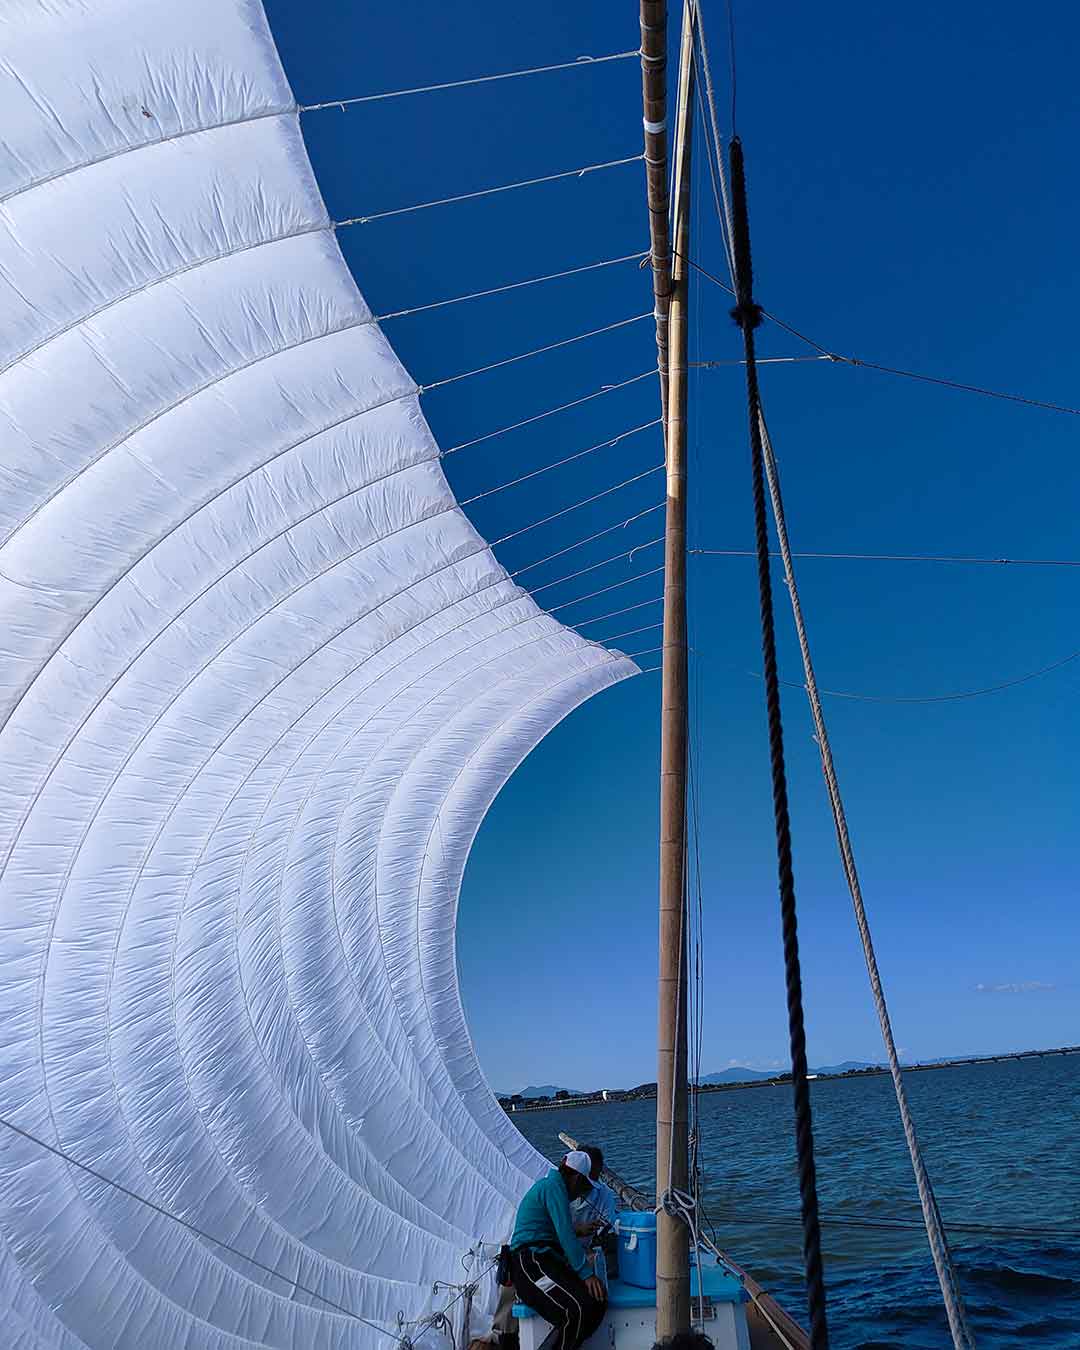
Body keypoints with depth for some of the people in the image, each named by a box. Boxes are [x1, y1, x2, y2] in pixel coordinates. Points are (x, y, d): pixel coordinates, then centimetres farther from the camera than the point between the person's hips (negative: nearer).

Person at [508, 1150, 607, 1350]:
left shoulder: (548, 1185, 23)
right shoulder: (554, 1186, -8)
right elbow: (566, 1235, -16)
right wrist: (586, 1273, -16)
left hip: (545, 1261, 10)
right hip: (530, 1264, -10)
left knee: (598, 1300, -9)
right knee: (578, 1309, -28)